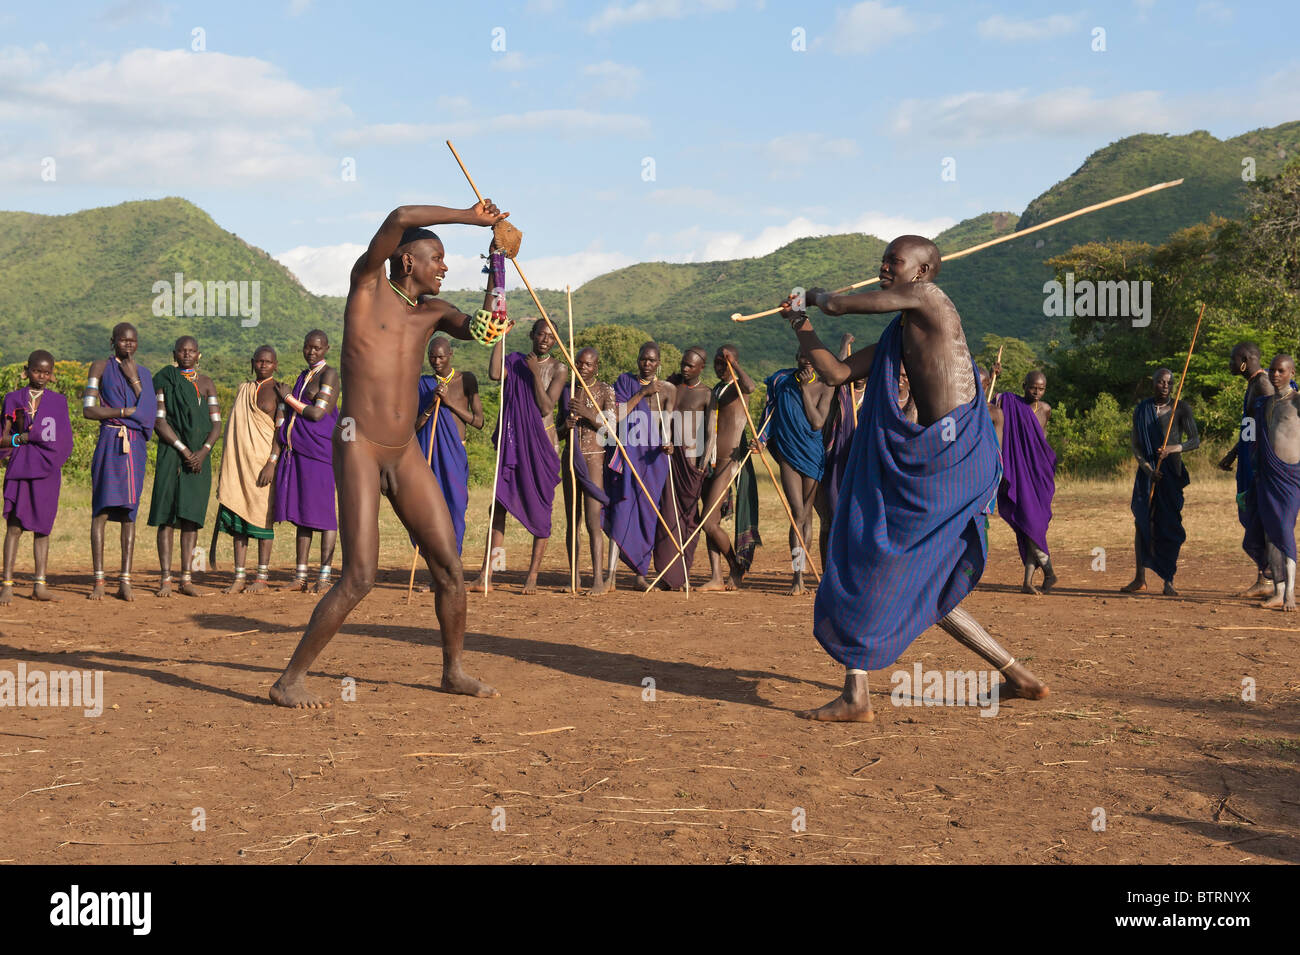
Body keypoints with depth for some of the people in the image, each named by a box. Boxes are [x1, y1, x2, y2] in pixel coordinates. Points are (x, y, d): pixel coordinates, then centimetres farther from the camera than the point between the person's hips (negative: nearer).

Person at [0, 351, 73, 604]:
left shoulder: (58, 401, 10)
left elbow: (63, 440, 2)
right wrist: (22, 438, -15)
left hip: (47, 469, 2)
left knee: (43, 526, 3)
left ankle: (39, 585, 6)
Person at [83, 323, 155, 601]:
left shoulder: (144, 373, 14)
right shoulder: (101, 367, 5)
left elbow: (150, 412, 1)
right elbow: (88, 410, -3)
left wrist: (134, 379, -7)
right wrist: (126, 411, -10)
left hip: (136, 445, 3)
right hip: (109, 442, -3)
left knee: (129, 512, 1)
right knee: (101, 510, -6)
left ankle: (125, 581, 1)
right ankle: (98, 581, -4)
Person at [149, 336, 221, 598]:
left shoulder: (206, 384, 12)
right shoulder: (165, 380, 3)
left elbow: (216, 425, 6)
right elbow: (159, 421, -6)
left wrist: (203, 451, -11)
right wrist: (183, 450, -14)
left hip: (199, 455, 3)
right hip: (171, 452, -3)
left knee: (191, 516, 2)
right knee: (166, 516, -5)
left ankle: (186, 579, 4)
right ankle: (165, 579, -4)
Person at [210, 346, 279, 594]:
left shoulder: (278, 391, -1)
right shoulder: (243, 390, 18)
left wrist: (272, 462, -17)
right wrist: (226, 464, 18)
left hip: (262, 461, -6)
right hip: (237, 461, 6)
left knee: (262, 514, -4)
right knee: (237, 513, 2)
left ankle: (262, 577, 1)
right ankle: (240, 576, 4)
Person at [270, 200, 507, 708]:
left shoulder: (432, 312, 15)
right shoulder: (367, 283, -2)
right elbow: (400, 219, -16)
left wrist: (497, 267, -4)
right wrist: (470, 216, -10)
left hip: (406, 454, 7)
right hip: (359, 448, -7)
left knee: (449, 568, 7)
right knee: (359, 578, -14)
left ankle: (454, 671, 25)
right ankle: (289, 680, -3)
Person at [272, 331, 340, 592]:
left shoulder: (329, 374, -6)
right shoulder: (303, 376, 19)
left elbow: (317, 413, -14)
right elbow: (284, 417, 23)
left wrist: (288, 398, -3)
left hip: (319, 450, -8)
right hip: (297, 449, 8)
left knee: (322, 509, -6)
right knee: (301, 511, 7)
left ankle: (324, 577, -4)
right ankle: (300, 576, 10)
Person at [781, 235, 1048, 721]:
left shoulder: (927, 296, -5)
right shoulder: (898, 334, 21)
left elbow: (840, 306, -5)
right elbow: (836, 373, 21)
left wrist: (819, 295, 17)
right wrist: (802, 325, 19)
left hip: (950, 452, -10)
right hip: (930, 456, 10)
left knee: (869, 559, -8)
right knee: (920, 588, 15)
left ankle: (855, 696, -6)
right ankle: (1017, 675, 21)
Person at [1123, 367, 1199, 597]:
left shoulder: (1181, 409, 1)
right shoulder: (1141, 410, 8)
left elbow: (1195, 441, -1)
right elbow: (1135, 443, 5)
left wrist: (1173, 448, -20)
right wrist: (1145, 466, -11)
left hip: (1171, 473, -2)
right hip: (1147, 472, 2)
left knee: (1169, 524, -6)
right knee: (1142, 522, 1)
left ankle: (1168, 581, -2)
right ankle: (1140, 578, 10)